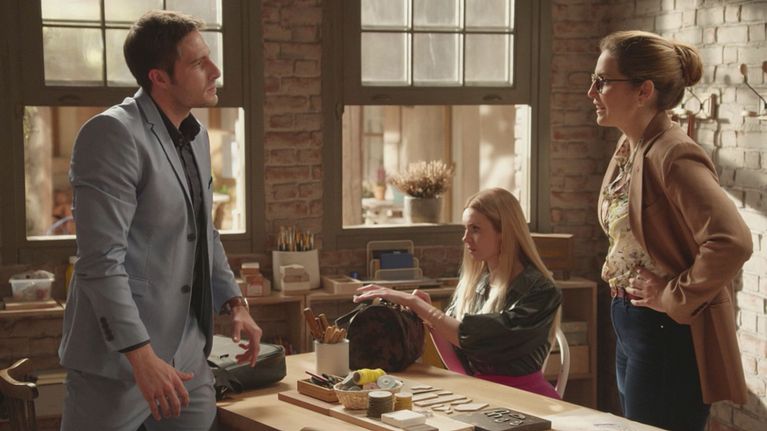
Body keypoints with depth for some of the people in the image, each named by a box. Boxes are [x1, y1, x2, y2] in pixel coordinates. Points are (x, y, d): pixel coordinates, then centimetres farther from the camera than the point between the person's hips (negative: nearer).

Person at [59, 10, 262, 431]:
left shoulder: (196, 135, 11)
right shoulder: (113, 134, -16)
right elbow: (101, 261, -22)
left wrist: (234, 301, 14)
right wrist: (141, 355, -25)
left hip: (186, 353, 8)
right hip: (118, 358, -8)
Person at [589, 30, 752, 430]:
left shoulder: (672, 155, -22)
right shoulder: (629, 148, 7)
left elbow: (731, 242, -33)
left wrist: (675, 298, -22)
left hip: (668, 337, -10)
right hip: (631, 327, 10)